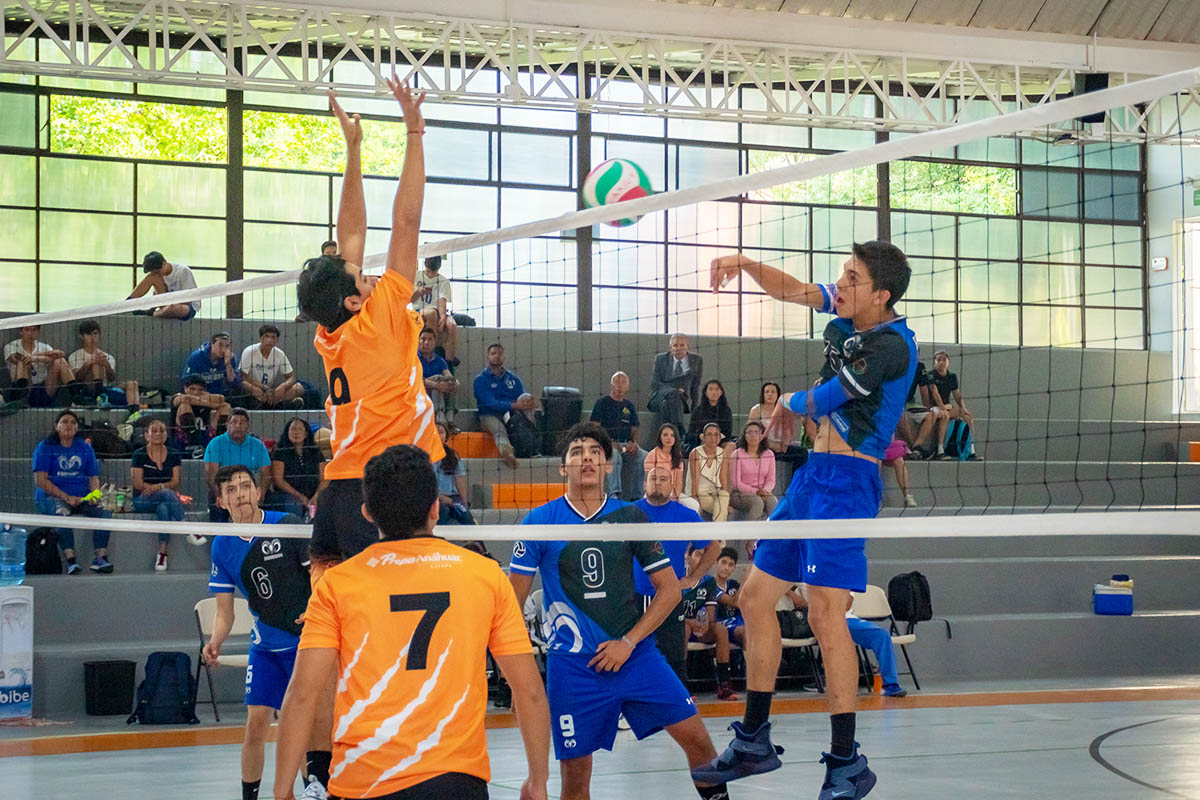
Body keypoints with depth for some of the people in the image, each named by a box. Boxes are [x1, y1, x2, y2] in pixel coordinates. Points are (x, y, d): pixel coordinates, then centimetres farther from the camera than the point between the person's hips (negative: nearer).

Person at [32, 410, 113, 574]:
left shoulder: (85, 448, 17)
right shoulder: (45, 447, 4)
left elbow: (94, 477, 17)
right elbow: (40, 480, -6)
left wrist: (95, 494, -7)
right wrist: (66, 497, -16)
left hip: (82, 497, 4)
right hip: (51, 497, -4)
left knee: (104, 510, -25)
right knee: (62, 512, -37)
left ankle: (101, 557, -29)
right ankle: (70, 559, -41)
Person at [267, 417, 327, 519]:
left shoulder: (315, 452, 16)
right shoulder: (280, 452, 6)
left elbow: (323, 480, 12)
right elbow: (278, 480, -2)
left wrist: (316, 497, -9)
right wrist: (300, 496, -11)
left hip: (311, 498, 3)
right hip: (286, 495, -3)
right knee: (294, 506, -36)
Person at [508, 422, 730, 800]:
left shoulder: (629, 517, 4)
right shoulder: (539, 523, 0)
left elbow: (669, 588, 5)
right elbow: (514, 597, 4)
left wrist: (629, 642, -5)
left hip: (635, 653, 2)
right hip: (572, 665, -2)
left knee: (695, 737, -6)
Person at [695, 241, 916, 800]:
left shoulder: (891, 345, -17)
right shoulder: (848, 314, 7)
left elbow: (821, 400, -11)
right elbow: (793, 291, 22)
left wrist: (787, 405, 10)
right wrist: (747, 264, 6)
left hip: (847, 480, -10)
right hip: (812, 474, 10)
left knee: (825, 612, -18)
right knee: (756, 597, 10)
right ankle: (753, 742, 20)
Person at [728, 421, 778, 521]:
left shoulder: (769, 454, 9)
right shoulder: (737, 454, -3)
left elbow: (771, 480, 8)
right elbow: (736, 482, -7)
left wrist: (765, 490, -16)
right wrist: (756, 492, -19)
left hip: (763, 492, 3)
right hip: (741, 493, -3)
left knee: (773, 501, -31)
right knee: (758, 502, -36)